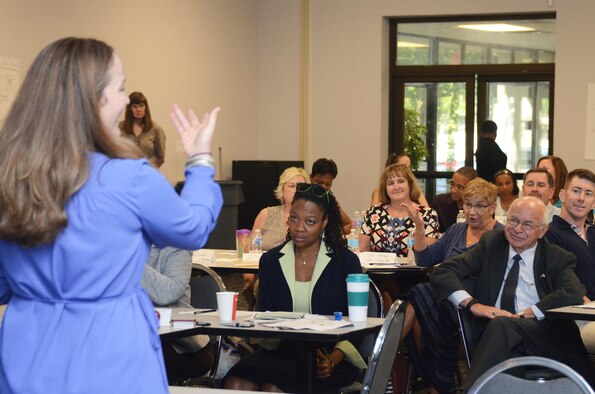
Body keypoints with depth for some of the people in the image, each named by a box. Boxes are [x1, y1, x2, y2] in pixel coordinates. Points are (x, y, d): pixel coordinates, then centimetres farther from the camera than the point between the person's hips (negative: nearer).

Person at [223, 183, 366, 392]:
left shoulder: (346, 262, 2)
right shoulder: (270, 261, 10)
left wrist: (332, 362, -18)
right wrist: (298, 351, -13)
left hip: (331, 357, -3)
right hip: (281, 351, 3)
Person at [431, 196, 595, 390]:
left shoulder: (557, 258, 11)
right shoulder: (491, 244, 16)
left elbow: (573, 294, -9)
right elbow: (443, 273, 8)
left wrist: (526, 315, -17)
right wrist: (472, 304, -9)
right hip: (494, 335, 1)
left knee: (501, 325, -33)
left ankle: (472, 388, -31)